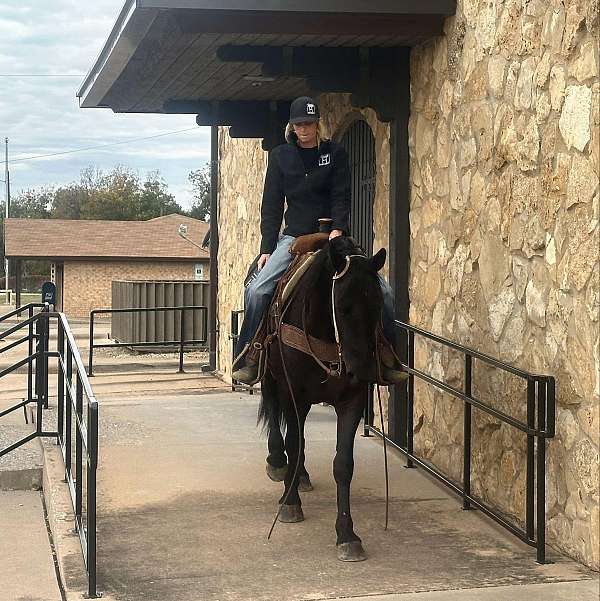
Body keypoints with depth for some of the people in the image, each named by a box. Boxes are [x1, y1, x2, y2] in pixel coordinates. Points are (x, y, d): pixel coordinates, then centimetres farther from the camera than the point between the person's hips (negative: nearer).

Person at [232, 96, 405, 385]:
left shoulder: (335, 153, 4)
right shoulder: (280, 156, 6)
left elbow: (341, 197, -3)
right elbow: (271, 205, 5)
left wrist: (338, 230, -21)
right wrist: (267, 248, -3)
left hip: (333, 235, 0)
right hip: (294, 236, 0)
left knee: (382, 290, -13)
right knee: (257, 289, -21)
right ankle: (249, 359, -10)